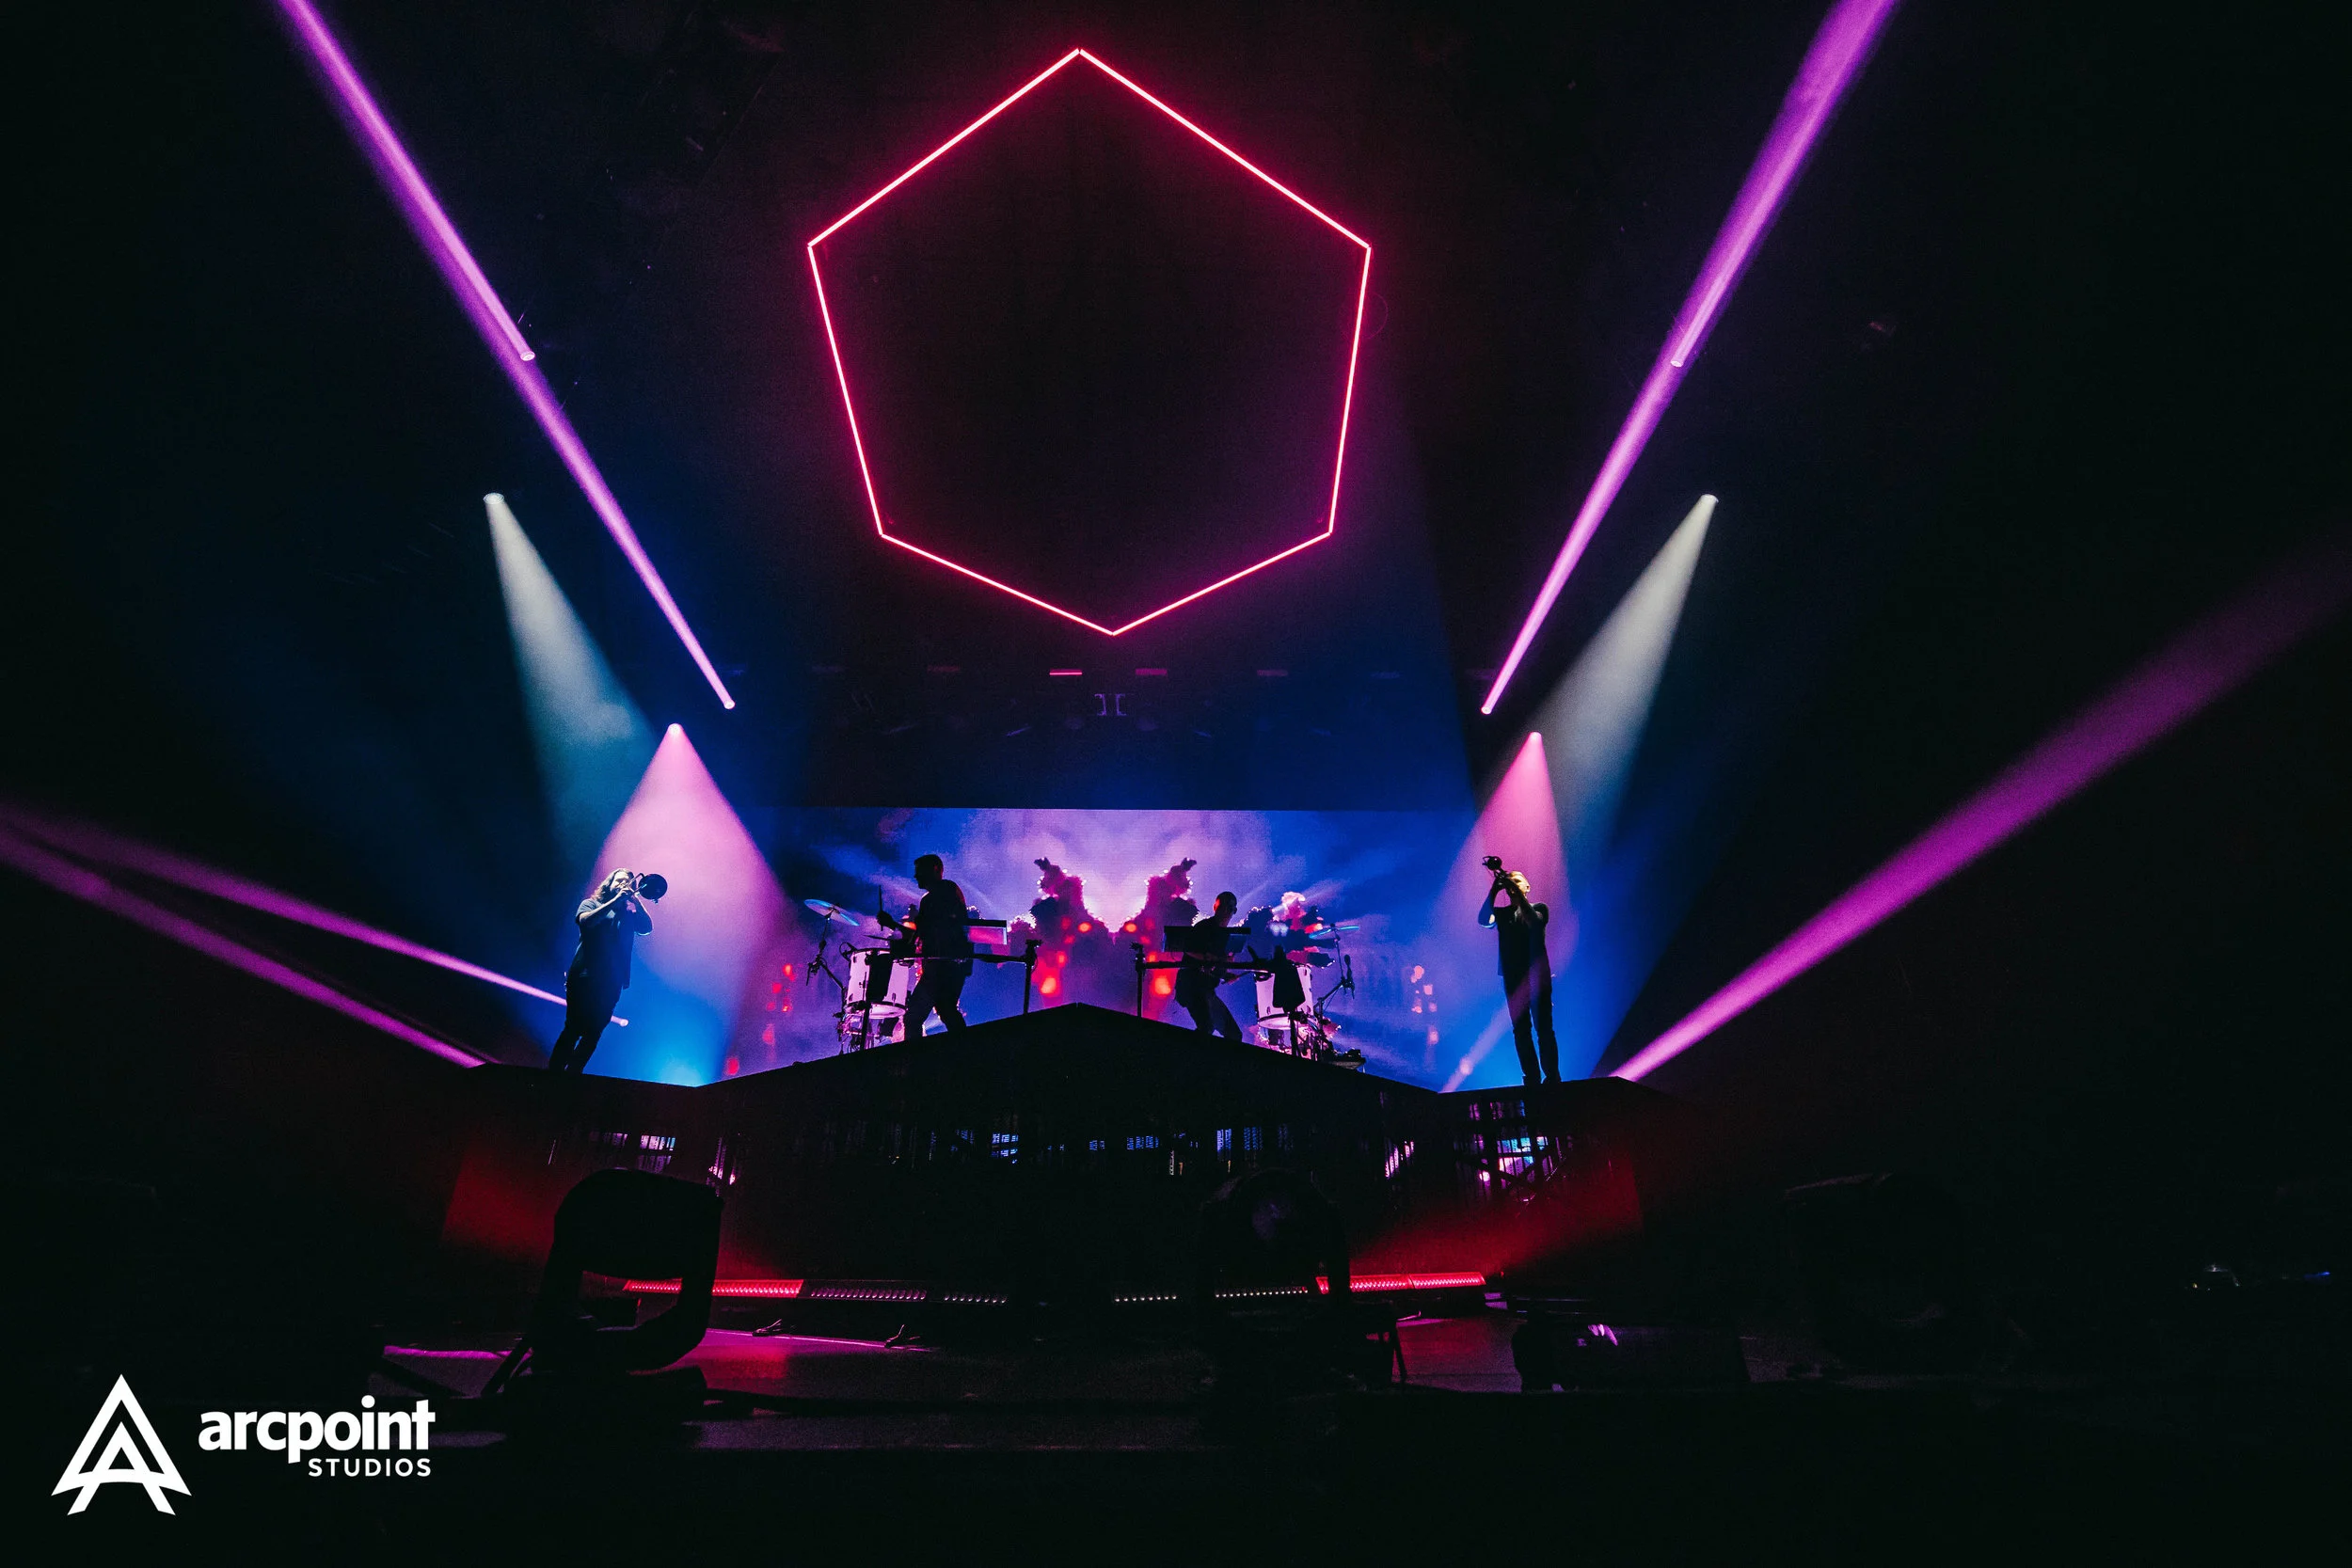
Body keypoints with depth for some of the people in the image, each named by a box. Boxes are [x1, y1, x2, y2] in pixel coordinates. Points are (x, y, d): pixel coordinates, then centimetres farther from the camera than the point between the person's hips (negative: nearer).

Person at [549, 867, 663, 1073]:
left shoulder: (629, 914, 19)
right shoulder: (592, 903, 10)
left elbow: (646, 928, 2)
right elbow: (586, 920, -12)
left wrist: (635, 899, -1)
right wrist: (615, 900, -14)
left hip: (611, 983, 4)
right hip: (585, 978, -4)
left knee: (593, 1035, 4)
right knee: (573, 1030, -8)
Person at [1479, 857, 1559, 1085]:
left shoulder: (1539, 908, 7)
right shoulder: (1501, 913, 12)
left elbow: (1534, 921, -17)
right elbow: (1483, 920, -8)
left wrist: (1518, 894, -23)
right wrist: (1493, 891, -17)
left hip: (1537, 976, -3)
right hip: (1513, 978, 3)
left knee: (1543, 1028, -6)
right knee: (1520, 1030, 3)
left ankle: (1552, 1076, -1)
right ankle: (1531, 1078, 8)